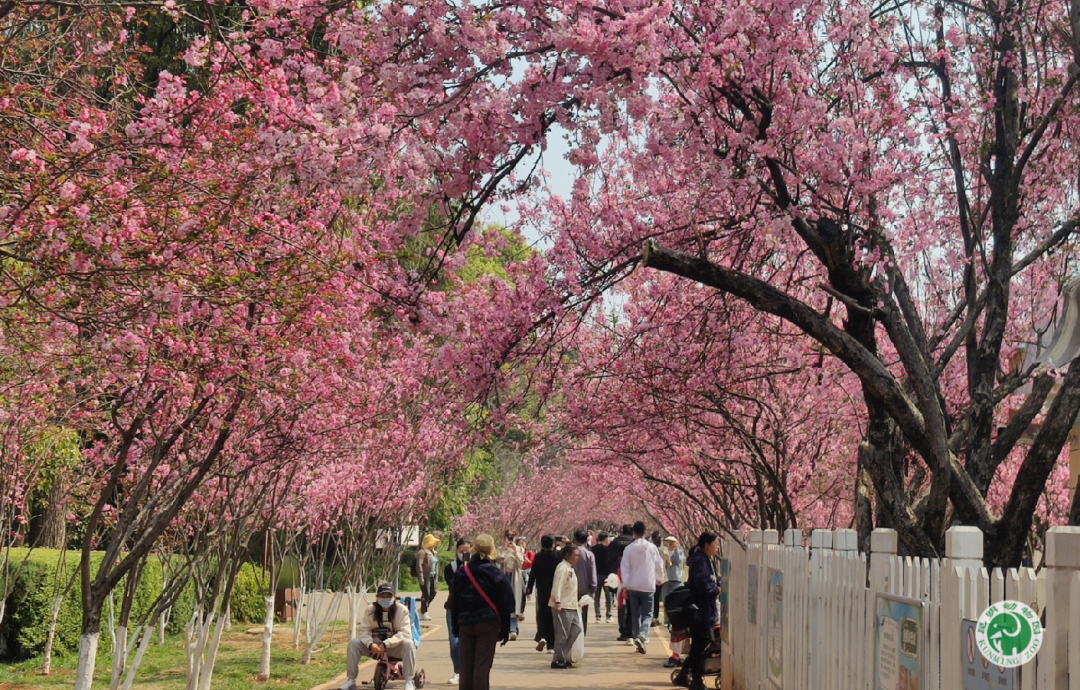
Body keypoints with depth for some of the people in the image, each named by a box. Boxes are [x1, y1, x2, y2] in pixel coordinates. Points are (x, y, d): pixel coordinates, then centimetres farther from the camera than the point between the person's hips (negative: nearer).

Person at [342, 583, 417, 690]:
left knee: (408, 644, -34)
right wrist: (370, 644, -31)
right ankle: (351, 681, -13)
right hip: (375, 645, 2)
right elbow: (364, 630, -9)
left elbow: (405, 633, -21)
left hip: (395, 646, -2)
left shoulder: (402, 610, -12)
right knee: (354, 643, -20)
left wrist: (386, 644, -32)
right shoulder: (370, 610, -4)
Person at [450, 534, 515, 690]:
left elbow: (454, 602, 7)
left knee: (466, 665, 9)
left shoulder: (461, 572, 3)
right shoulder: (495, 573, -4)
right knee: (482, 665, -3)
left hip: (465, 624, 3)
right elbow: (505, 604, -3)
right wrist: (505, 629, 5)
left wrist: (455, 627, 14)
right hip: (488, 624, -3)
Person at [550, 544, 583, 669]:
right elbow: (557, 587, -21)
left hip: (571, 606, 10)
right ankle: (559, 661, 2)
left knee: (576, 629, 11)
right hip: (563, 607, -10)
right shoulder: (562, 568, -14)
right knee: (562, 634, -5)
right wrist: (557, 604, -25)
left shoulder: (570, 568, 17)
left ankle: (563, 656, 16)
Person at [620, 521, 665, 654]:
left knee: (635, 615, 14)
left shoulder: (629, 549, -4)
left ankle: (637, 637, 16)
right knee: (647, 615, 1)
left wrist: (625, 586, -1)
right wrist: (660, 579, 25)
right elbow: (659, 566, 7)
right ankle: (642, 636, -22)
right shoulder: (652, 547, -2)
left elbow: (625, 568, -5)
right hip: (648, 586, -1)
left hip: (633, 587, 1)